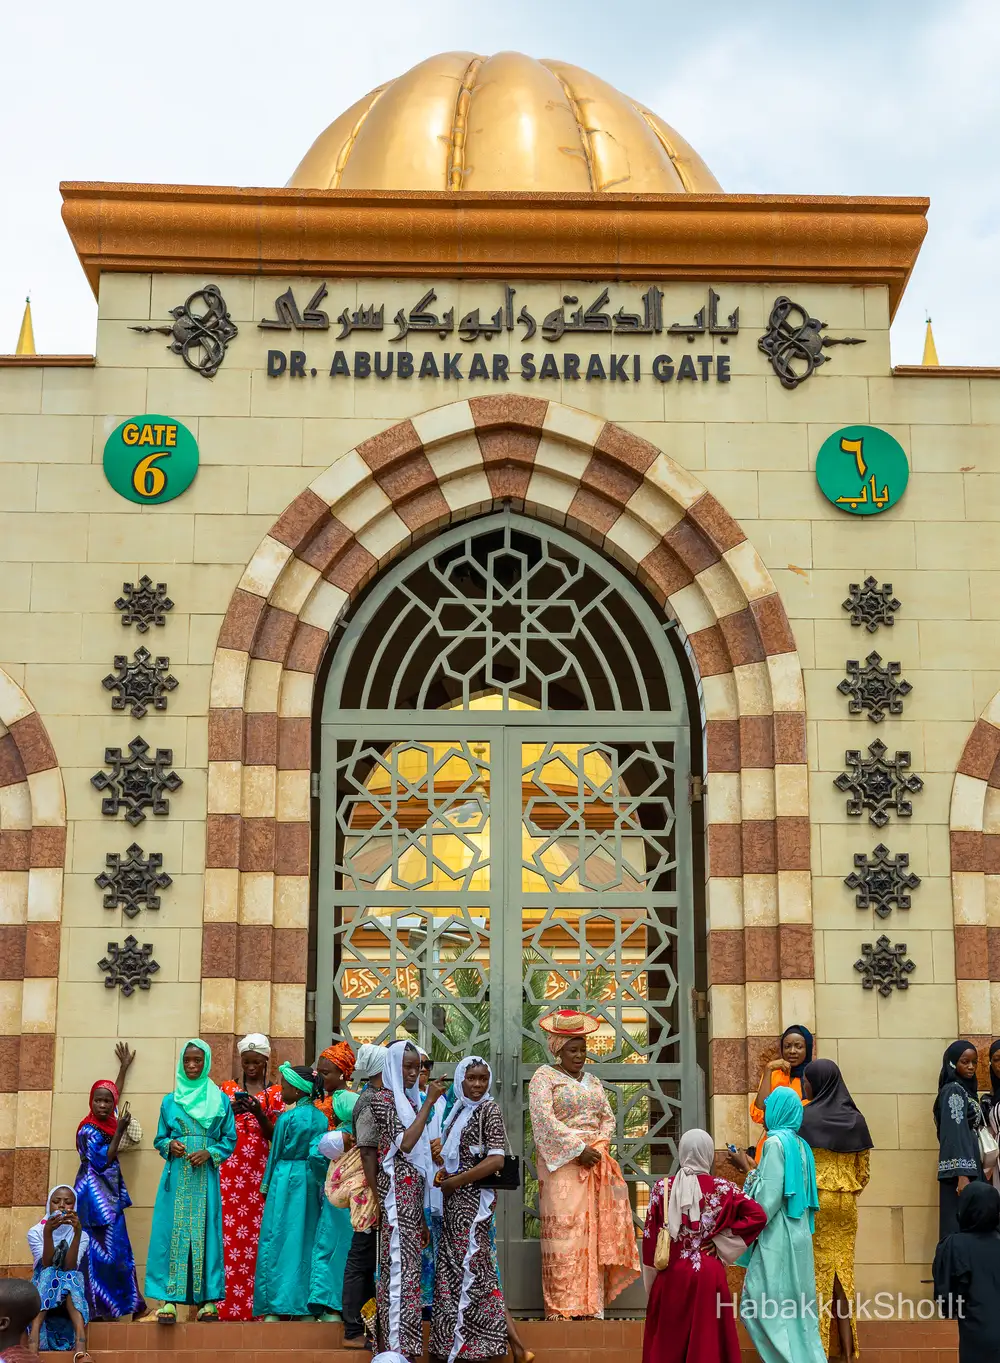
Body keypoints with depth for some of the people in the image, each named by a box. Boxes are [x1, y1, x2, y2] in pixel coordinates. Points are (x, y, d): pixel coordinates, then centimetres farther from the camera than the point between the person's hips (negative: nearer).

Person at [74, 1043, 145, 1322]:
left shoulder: (107, 1122, 8)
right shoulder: (88, 1130, -13)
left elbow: (115, 1094, 25)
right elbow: (103, 1161, -17)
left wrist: (124, 1068, 34)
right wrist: (120, 1131, -18)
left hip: (109, 1196, 8)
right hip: (95, 1197, -8)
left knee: (115, 1251, 5)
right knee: (101, 1251, -8)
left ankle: (104, 1309, 7)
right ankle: (98, 1310, -6)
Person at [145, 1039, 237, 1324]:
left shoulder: (219, 1100, 8)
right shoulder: (170, 1101, 11)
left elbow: (230, 1139, 7)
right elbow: (159, 1139, 14)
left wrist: (210, 1153, -9)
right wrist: (169, 1145, -7)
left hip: (206, 1175, -1)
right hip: (177, 1175, 1)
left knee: (206, 1231, -2)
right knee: (173, 1231, -6)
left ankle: (207, 1298, 3)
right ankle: (169, 1298, -5)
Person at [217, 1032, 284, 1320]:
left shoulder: (275, 1093, 10)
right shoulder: (227, 1089, 12)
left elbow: (275, 1135, 3)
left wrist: (258, 1112, -14)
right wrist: (232, 1110, -12)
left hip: (261, 1169, 0)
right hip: (230, 1169, 0)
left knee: (258, 1235, -5)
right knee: (228, 1234, -7)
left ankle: (257, 1305, -2)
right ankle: (227, 1304, -5)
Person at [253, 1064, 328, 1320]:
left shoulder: (287, 1117, -12)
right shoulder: (320, 1117, 4)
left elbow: (276, 1152, -4)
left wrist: (266, 1186, 6)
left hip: (286, 1180, -6)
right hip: (311, 1181, 6)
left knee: (277, 1240, 0)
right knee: (306, 1239, 11)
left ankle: (275, 1307, -2)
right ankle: (306, 1306, 11)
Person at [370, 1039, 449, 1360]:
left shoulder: (409, 1099, 17)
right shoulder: (383, 1099, -7)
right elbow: (404, 1143, -18)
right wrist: (429, 1102, -15)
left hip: (413, 1189, 8)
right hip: (397, 1188, -8)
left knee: (404, 1266, 7)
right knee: (401, 1266, -10)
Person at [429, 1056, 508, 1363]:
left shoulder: (489, 1109, -9)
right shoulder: (460, 1110, 12)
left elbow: (496, 1160, -18)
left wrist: (456, 1181, -14)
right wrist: (444, 1171, 3)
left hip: (474, 1197, -8)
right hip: (455, 1199, 8)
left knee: (470, 1263, -4)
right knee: (453, 1264, 10)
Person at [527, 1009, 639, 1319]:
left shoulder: (593, 1081, 19)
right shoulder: (544, 1077, 0)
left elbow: (608, 1118, 18)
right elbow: (544, 1120, -11)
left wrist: (600, 1146, -3)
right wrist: (578, 1150, -15)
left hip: (595, 1162, 6)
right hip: (561, 1163, -6)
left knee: (596, 1229, 1)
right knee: (563, 1229, -10)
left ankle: (593, 1303, 3)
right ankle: (562, 1305, -9)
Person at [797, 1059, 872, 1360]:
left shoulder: (805, 1116, -9)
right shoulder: (856, 1119, 3)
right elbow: (864, 1170, 6)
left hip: (813, 1200, -4)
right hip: (846, 1202, 4)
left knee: (816, 1270, 2)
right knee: (842, 1269, 8)